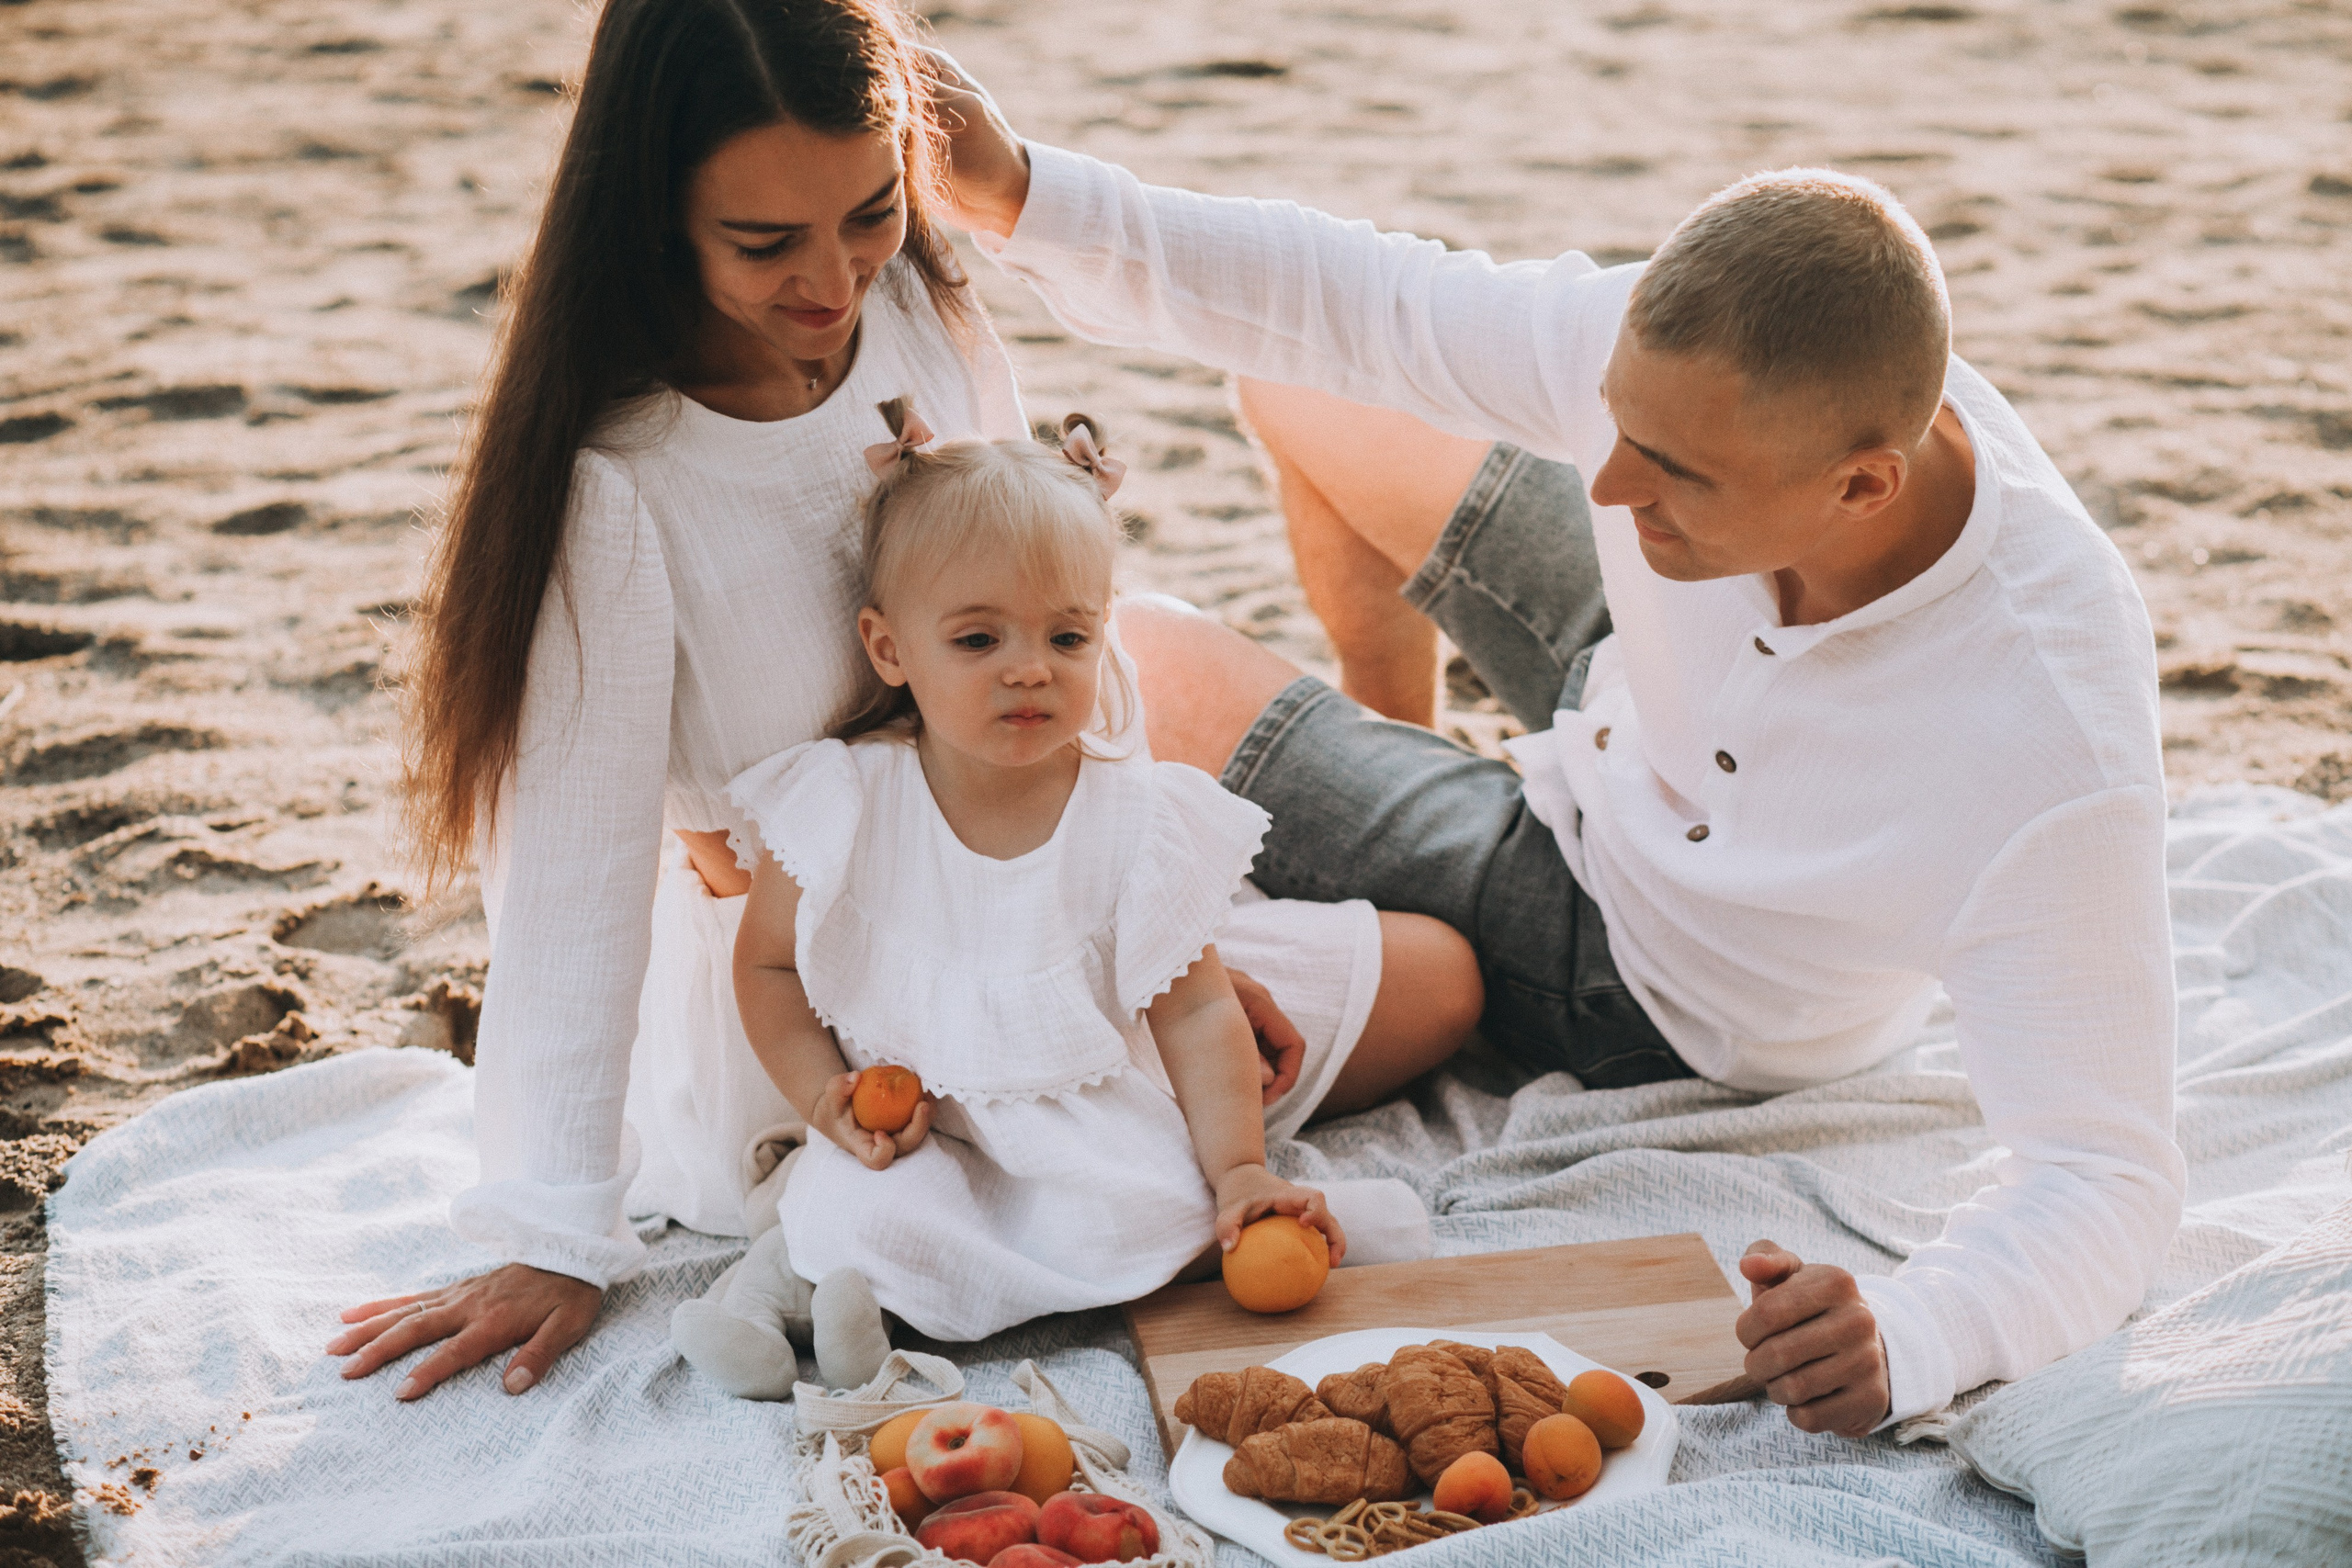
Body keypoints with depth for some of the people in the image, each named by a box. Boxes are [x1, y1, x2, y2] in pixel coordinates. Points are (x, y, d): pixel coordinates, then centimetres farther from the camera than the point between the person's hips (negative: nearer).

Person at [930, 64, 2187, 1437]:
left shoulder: (2053, 764, -46)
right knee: (1305, 391, 15)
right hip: (1632, 699, 5)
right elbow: (1361, 303, -23)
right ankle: (1397, 730, 47)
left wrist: (1903, 1337, -57)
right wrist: (1025, 197, -33)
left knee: (1141, 667, -4)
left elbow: (2108, 1177, -38)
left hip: (1655, 980, -5)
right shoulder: (1698, 358, -32)